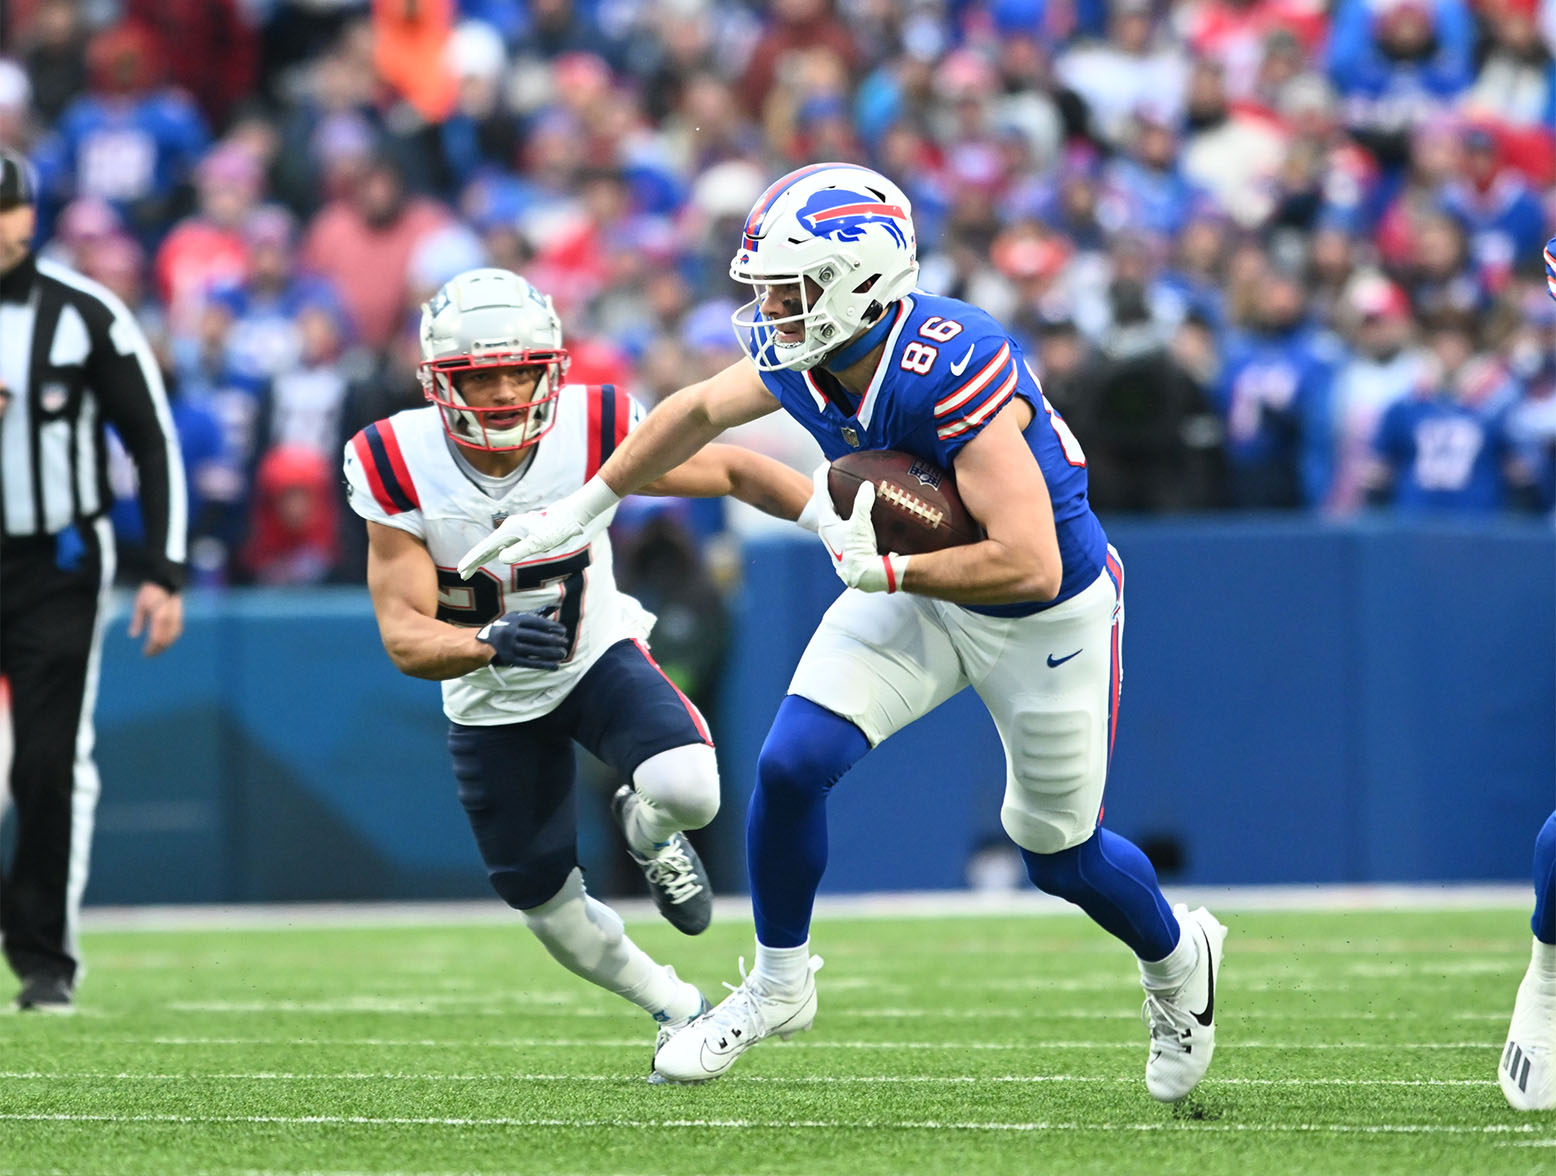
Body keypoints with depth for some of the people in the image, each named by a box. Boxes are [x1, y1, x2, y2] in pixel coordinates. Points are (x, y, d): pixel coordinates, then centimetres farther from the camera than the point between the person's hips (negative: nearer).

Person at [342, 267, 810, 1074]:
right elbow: (405, 638, -27)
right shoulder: (399, 468, -25)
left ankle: (648, 831, 10)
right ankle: (677, 1008, 37)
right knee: (546, 904, 7)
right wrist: (489, 643, -47)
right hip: (491, 701, 1)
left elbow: (734, 471, -11)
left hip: (598, 655, -1)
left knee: (687, 789, -29)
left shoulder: (592, 433, -25)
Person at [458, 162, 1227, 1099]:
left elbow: (1030, 566, -41)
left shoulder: (953, 373, -38)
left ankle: (1180, 962, 42)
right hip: (917, 589, 6)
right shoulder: (805, 357, -15)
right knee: (793, 765, -10)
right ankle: (779, 987, 13)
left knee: (1060, 854, 10)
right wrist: (584, 509, 14)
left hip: (1047, 616, -6)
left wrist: (878, 570, -37)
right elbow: (700, 410, 8)